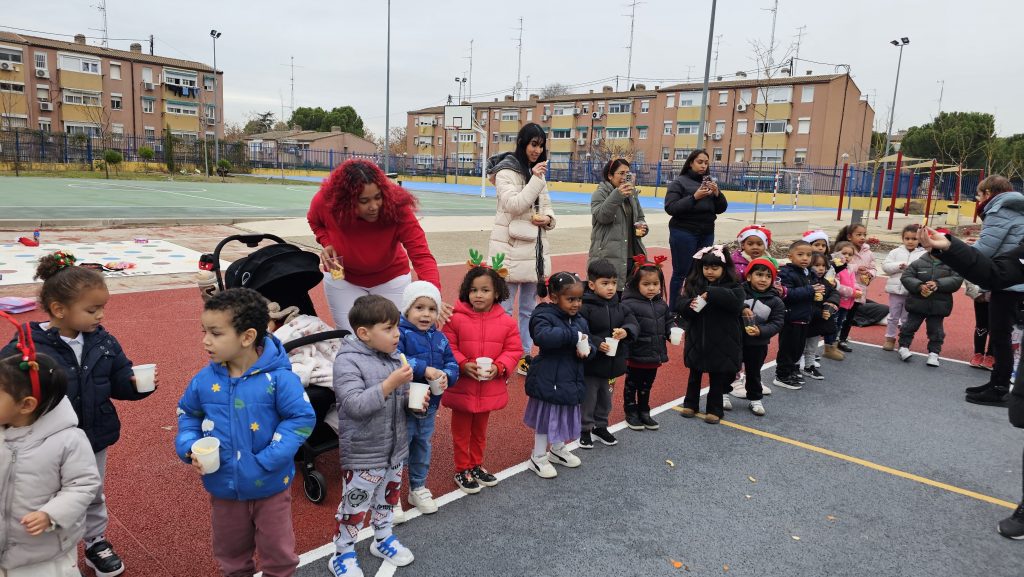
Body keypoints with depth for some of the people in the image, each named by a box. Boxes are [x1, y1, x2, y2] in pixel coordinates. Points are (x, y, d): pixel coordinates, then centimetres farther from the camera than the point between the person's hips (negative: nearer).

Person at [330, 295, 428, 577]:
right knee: (355, 505, 7)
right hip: (362, 453, -7)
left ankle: (383, 539, 45)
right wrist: (391, 383, -35)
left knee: (388, 497, 23)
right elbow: (355, 405, -30)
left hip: (395, 447, 7)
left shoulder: (394, 356, 1)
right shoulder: (348, 361, -21)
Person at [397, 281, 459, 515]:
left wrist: (446, 376, -19)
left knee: (423, 448, 22)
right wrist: (424, 369, -33)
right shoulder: (400, 334, -16)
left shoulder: (439, 338, 4)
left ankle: (418, 488, 42)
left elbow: (452, 364, 3)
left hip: (430, 406, 6)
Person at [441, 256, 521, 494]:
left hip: (490, 389, 3)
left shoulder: (507, 322, -5)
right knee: (461, 431, 12)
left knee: (480, 430, 22)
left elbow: (514, 350, -2)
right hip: (461, 387, -3)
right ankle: (462, 469, 29)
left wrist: (499, 367, -17)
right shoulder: (455, 318, -13)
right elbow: (448, 348, -10)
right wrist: (463, 365, -23)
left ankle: (476, 465, 41)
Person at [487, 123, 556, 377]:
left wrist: (547, 218, -4)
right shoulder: (506, 171, -8)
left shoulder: (538, 172, 15)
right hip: (511, 248, -8)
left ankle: (525, 355, 25)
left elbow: (546, 205, 17)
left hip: (534, 248, 8)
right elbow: (513, 205, -19)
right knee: (504, 308, -3)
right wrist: (535, 180, -18)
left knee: (529, 308, 14)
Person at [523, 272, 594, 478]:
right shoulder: (544, 315, -16)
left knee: (564, 417, 21)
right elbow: (543, 336, -37)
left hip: (570, 381, 7)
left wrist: (588, 349, -15)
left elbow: (589, 345, 10)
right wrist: (573, 336, -34)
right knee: (545, 418, 6)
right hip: (548, 381, -7)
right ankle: (538, 457, 24)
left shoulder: (580, 321, 6)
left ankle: (557, 449, 44)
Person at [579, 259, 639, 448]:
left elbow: (633, 323, -1)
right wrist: (597, 344, -31)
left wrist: (626, 331, -22)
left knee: (605, 397, 21)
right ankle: (585, 429, 25)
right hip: (590, 364, -6)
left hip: (611, 363, 6)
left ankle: (600, 426, 39)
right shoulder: (585, 308, -17)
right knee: (588, 398, 7)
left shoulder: (619, 307, 4)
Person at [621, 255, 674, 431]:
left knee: (646, 386, 21)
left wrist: (673, 330, -2)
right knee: (632, 385, 13)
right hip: (636, 356, -6)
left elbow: (669, 320, 16)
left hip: (655, 355, 6)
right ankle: (631, 413, 29)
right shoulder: (629, 304, -19)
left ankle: (644, 412, 37)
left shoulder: (661, 304, 4)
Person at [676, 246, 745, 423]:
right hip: (697, 340, 3)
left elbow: (736, 302, -27)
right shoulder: (694, 285, 0)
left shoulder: (733, 287, -8)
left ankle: (715, 410, 23)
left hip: (722, 342, -3)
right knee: (694, 375, 17)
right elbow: (680, 306, -3)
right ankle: (691, 404, 33)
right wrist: (689, 305, -26)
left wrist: (712, 294, -31)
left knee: (718, 378, 10)